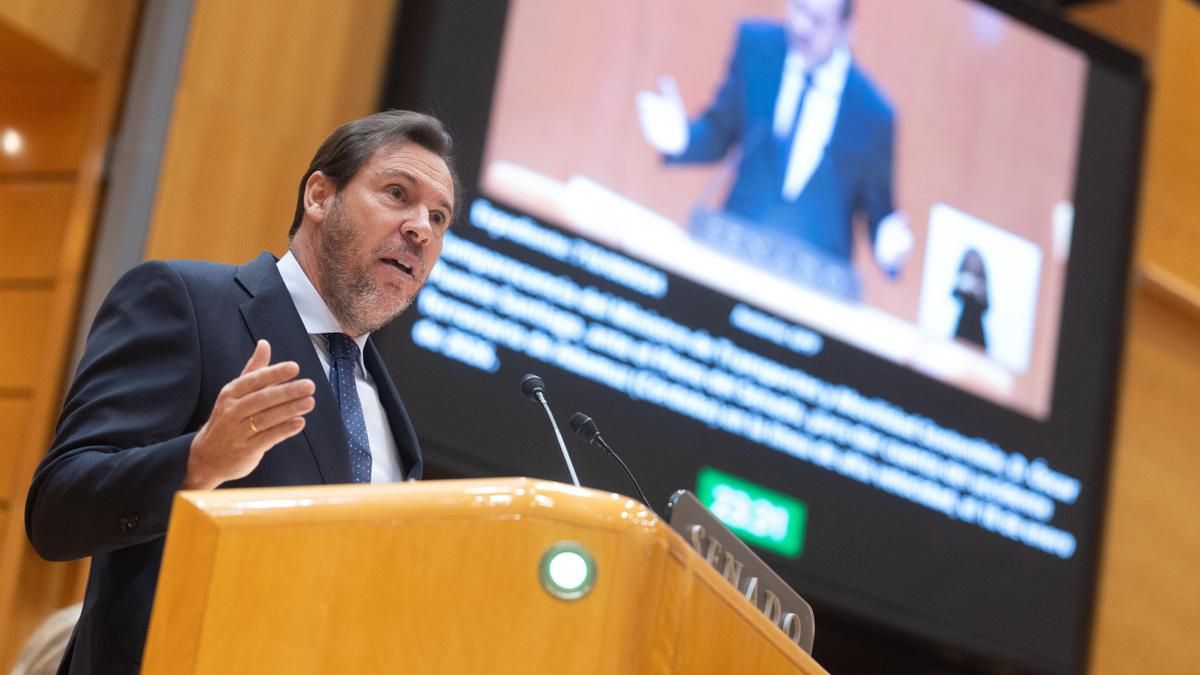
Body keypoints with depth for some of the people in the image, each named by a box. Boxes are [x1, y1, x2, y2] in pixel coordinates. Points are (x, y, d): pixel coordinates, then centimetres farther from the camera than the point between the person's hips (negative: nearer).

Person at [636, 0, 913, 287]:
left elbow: (878, 211, 4)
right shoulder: (755, 45, -1)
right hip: (733, 252, 2)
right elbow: (719, 132, 10)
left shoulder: (873, 113, -7)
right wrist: (680, 138, -10)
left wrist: (889, 247, -17)